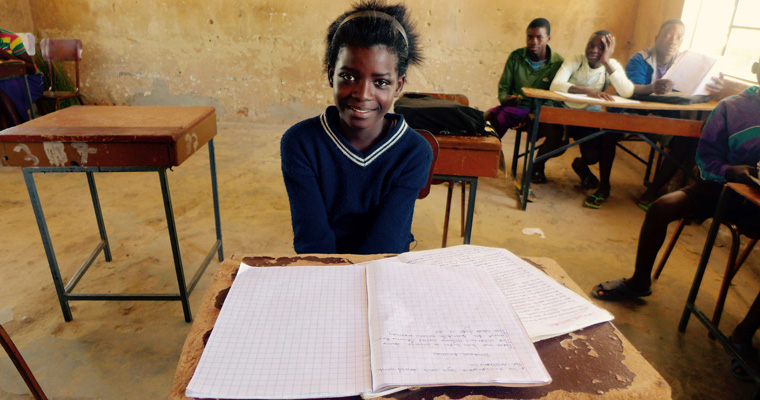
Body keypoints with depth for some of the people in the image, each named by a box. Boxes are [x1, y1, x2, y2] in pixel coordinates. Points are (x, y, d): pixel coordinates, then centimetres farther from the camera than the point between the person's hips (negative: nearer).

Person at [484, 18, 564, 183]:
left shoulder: (558, 63, -2)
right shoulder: (516, 57, 3)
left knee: (558, 132, -32)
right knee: (486, 119, -30)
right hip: (514, 107, 1)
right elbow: (503, 87, 8)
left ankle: (538, 165, 0)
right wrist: (505, 99, -18)